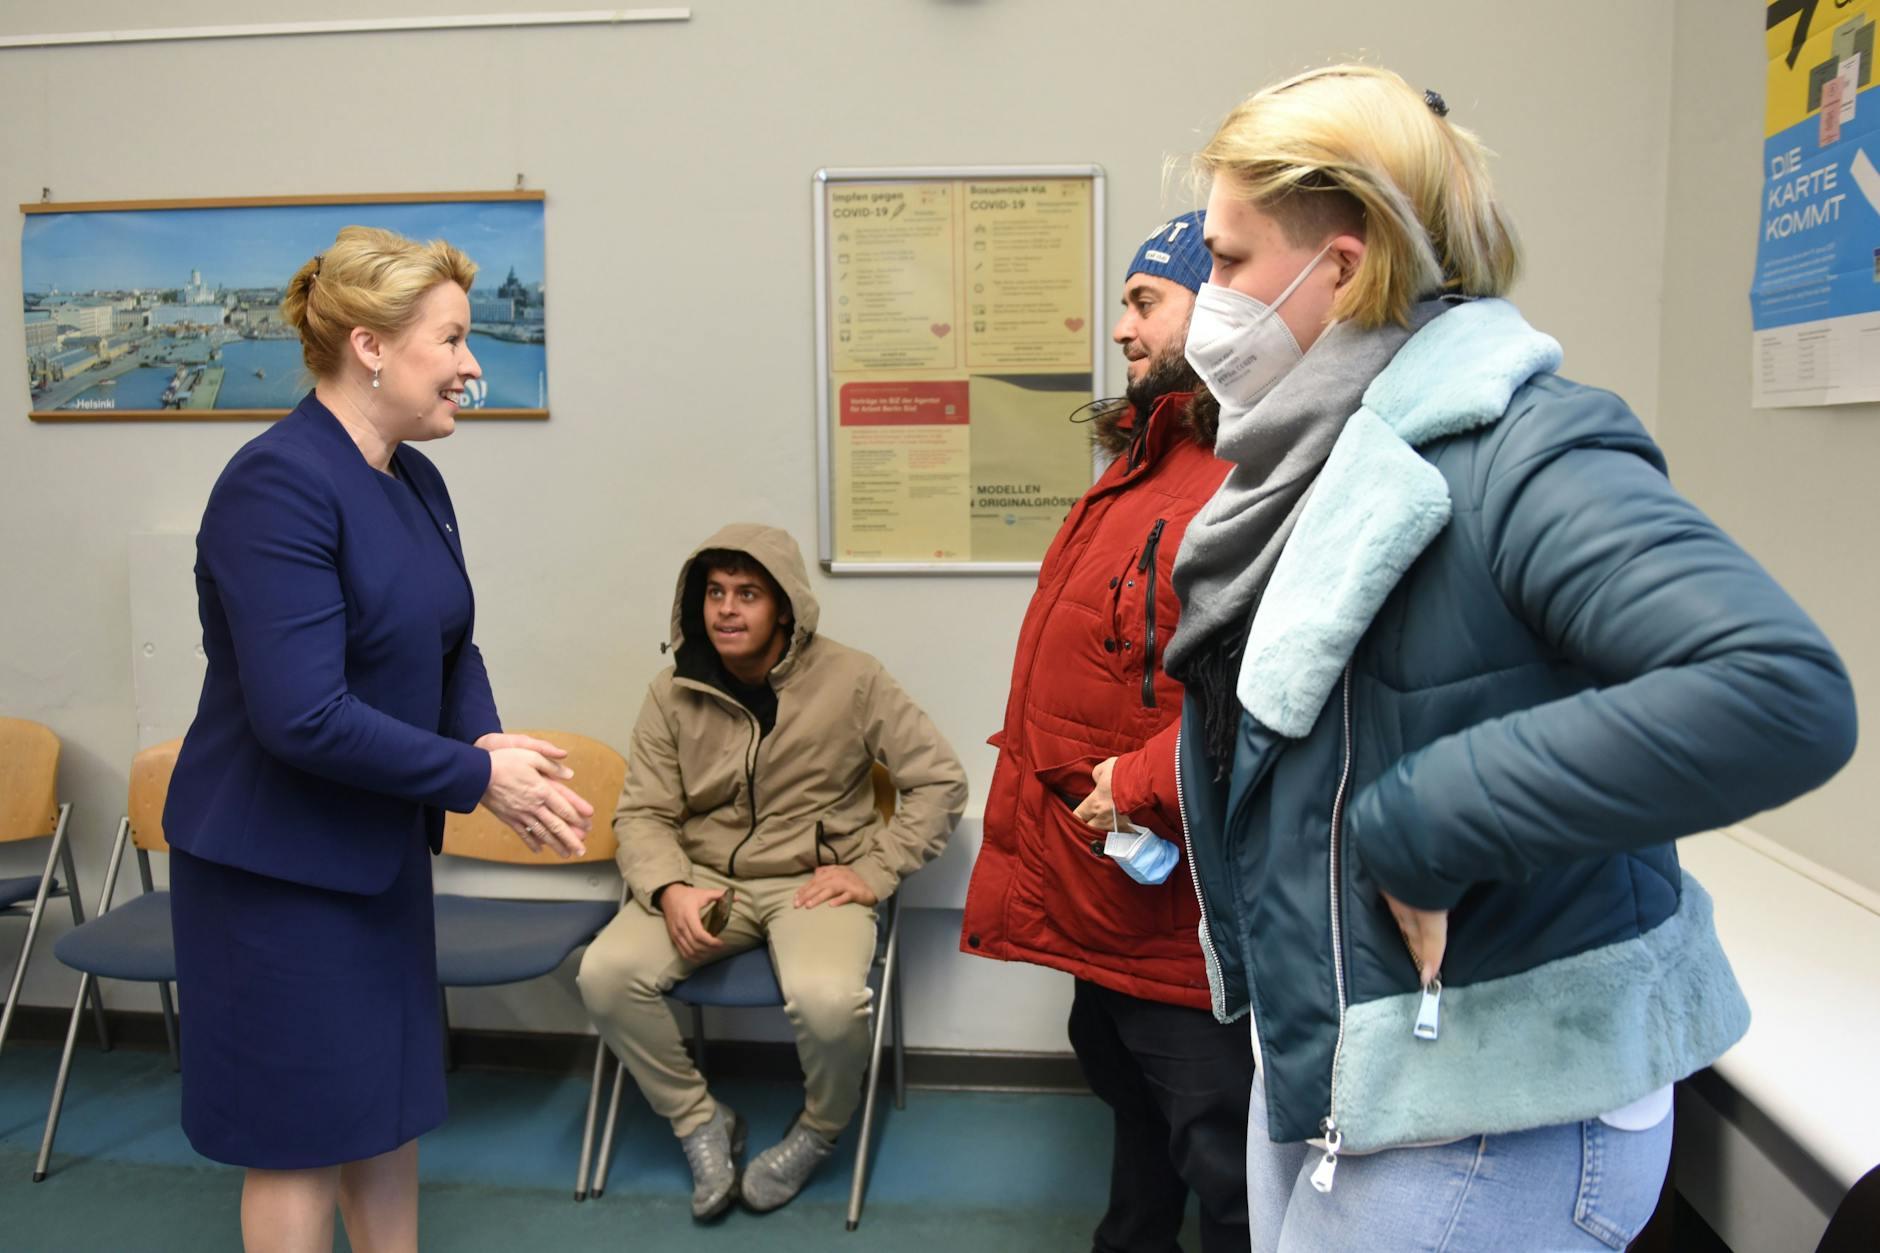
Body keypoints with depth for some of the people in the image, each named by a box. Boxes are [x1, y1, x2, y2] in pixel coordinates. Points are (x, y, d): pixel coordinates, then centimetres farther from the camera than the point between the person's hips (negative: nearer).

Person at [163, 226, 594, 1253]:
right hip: (276, 859, -8)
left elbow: (450, 649, 10)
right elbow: (304, 716, -28)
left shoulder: (415, 479, 3)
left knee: (388, 1098, 20)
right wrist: (476, 777, -20)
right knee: (302, 1129, 8)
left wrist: (489, 746, -9)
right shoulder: (277, 484, -23)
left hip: (381, 847, 8)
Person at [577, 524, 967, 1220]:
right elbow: (643, 814, 2)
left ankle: (819, 1131, 5)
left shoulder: (850, 679, -8)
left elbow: (940, 782, -4)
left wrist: (873, 871, -12)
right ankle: (700, 1122, 4)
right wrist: (670, 889, -18)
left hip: (813, 881, -3)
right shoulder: (673, 694, 1)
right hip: (705, 880, 3)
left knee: (828, 1002, -33)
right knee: (606, 974, -23)